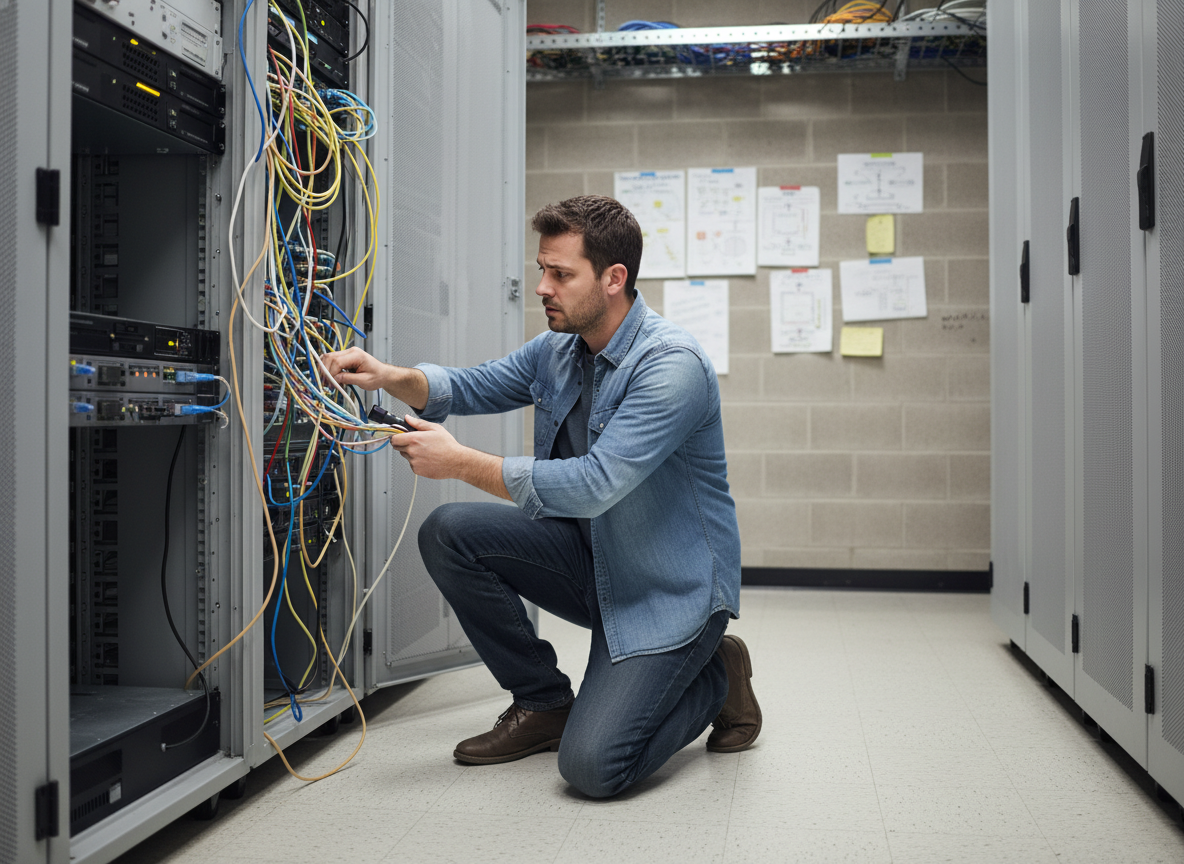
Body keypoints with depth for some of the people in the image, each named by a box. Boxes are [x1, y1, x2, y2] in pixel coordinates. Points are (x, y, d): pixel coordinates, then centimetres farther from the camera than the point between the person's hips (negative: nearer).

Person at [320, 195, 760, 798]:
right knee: (448, 533, -10)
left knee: (591, 766, -20)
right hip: (590, 557, 8)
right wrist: (390, 376, -11)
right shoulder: (559, 348, 2)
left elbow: (594, 485, -31)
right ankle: (543, 704, 6)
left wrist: (462, 463, -28)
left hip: (671, 589, -8)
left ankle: (715, 678, 11)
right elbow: (474, 387, 10)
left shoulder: (673, 364, -25)